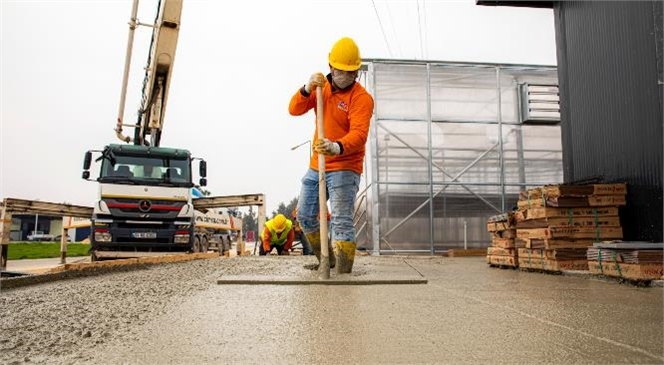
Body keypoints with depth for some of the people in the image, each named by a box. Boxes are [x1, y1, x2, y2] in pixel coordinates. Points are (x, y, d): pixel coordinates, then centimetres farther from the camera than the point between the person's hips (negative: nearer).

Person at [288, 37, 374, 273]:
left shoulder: (362, 97, -13)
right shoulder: (322, 87, 7)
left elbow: (359, 134, -27)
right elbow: (294, 110, -3)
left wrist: (338, 147, -47)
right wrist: (307, 89, -21)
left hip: (345, 168, -7)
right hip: (316, 166, 7)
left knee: (341, 222, -13)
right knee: (304, 215, 16)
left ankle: (343, 273, -8)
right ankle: (327, 260, 34)